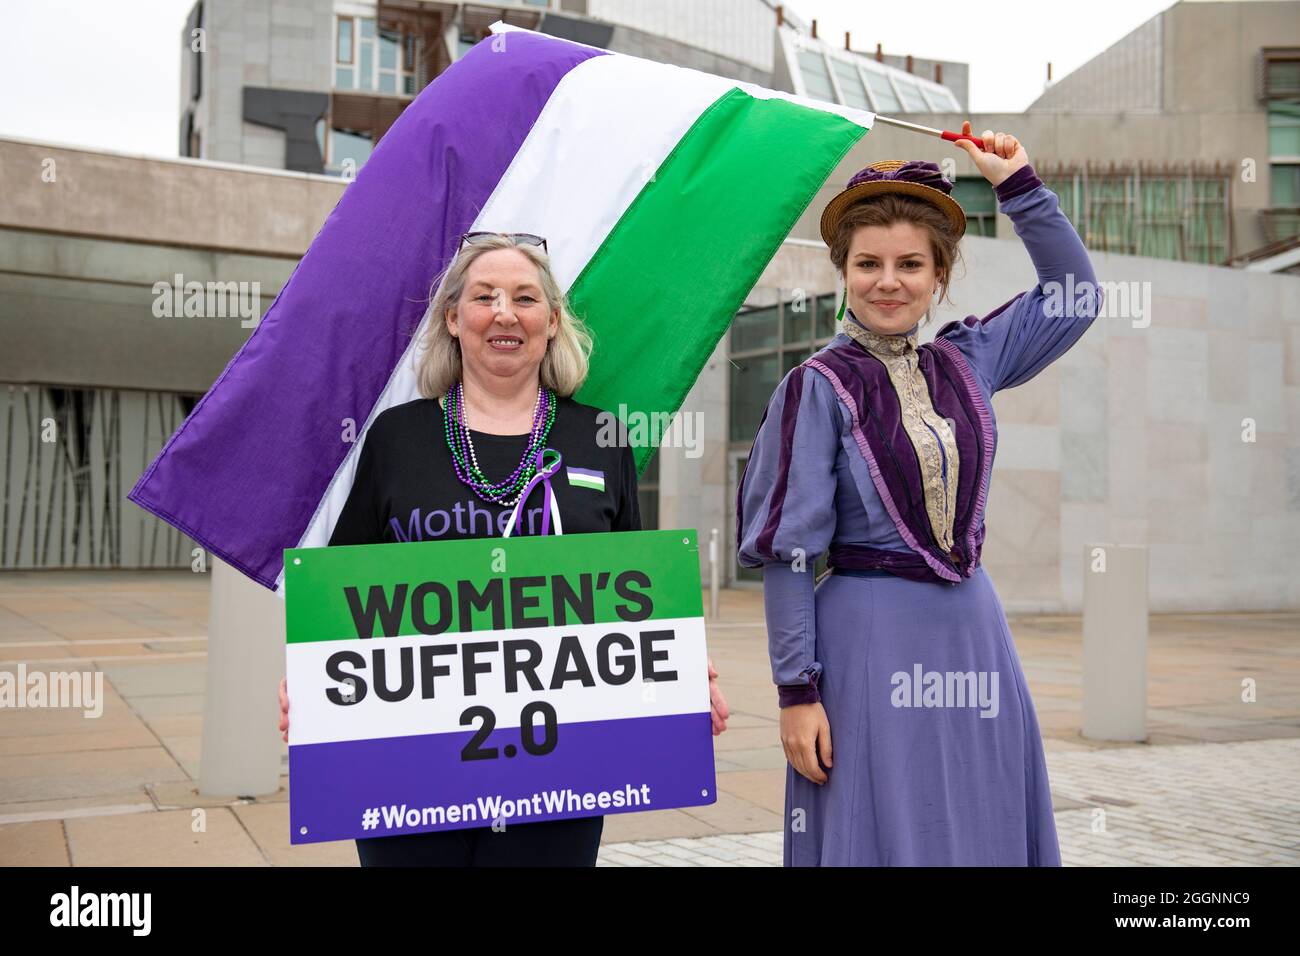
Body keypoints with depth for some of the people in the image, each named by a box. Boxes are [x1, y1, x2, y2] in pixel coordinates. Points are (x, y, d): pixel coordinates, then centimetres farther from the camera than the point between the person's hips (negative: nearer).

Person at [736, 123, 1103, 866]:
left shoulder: (966, 363, 8)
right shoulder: (817, 388, -7)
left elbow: (1076, 293, 18)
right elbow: (789, 550, -9)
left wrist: (1019, 184, 11)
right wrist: (797, 691, -12)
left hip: (973, 632, 5)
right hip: (868, 642, -5)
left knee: (986, 835, 11)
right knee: (882, 837, 1)